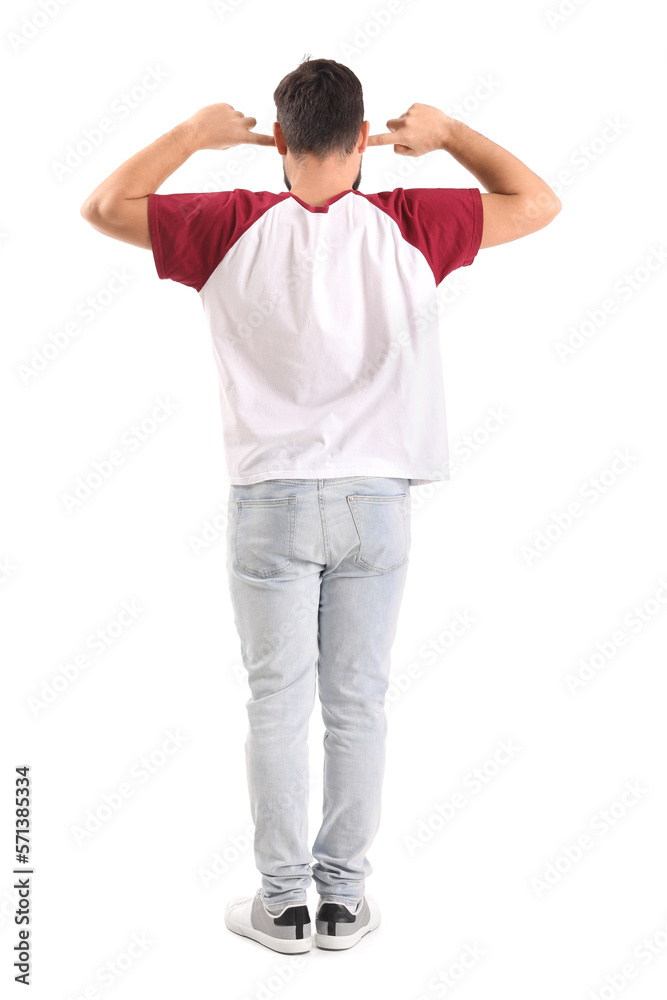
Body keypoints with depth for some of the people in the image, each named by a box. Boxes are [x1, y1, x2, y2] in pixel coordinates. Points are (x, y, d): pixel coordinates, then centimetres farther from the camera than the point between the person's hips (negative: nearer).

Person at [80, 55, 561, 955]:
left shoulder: (234, 229, -6)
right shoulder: (410, 228, -4)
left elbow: (103, 207, 6)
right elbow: (537, 203, 8)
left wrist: (195, 133, 12)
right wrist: (448, 132, 15)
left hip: (272, 501, -1)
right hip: (375, 500, 1)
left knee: (277, 703, 9)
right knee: (358, 703, 10)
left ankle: (282, 902, 19)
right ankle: (344, 898, 21)